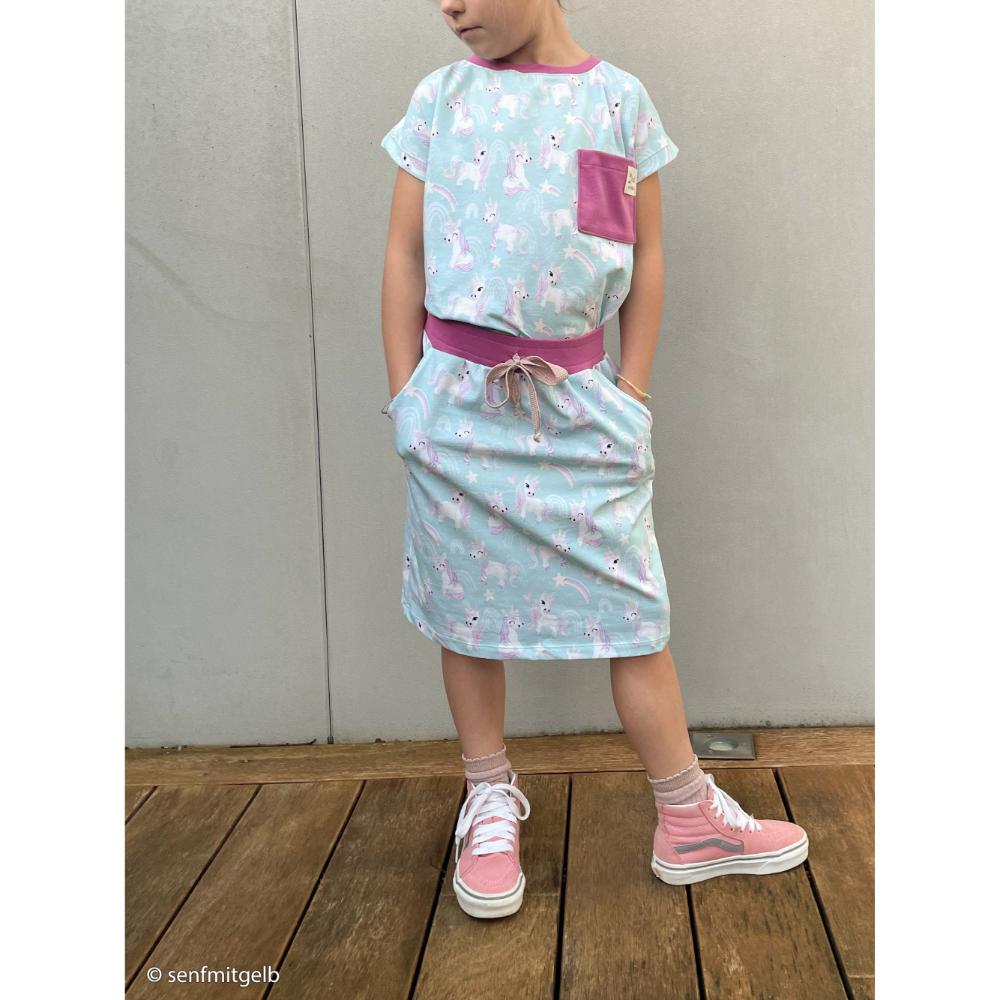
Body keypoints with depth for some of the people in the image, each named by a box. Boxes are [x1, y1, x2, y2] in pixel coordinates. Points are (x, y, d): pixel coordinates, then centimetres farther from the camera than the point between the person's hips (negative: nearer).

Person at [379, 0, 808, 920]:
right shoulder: (441, 99, 5)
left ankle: (689, 820, 17)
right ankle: (491, 801, 27)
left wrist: (630, 394, 1)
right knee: (467, 604, 8)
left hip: (578, 400, -1)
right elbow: (405, 256, 5)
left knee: (632, 608, 2)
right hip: (457, 396, 1)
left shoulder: (619, 99, 3)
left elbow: (645, 259, 5)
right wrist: (407, 395, 1)